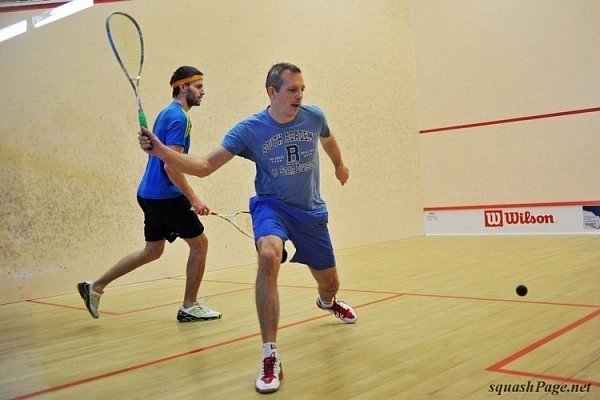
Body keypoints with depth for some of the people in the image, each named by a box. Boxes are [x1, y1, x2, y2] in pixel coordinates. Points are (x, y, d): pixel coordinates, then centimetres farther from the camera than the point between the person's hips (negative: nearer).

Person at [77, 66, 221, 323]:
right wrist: (194, 199, -20)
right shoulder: (179, 117, -15)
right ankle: (189, 307, 10)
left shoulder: (166, 113, 16)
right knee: (199, 242, 1)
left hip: (151, 193, 10)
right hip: (166, 196, -10)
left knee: (152, 251, 18)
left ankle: (95, 286, 24)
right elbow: (171, 165, -22)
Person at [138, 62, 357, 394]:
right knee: (268, 257, -36)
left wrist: (339, 165, 35)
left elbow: (328, 140, 18)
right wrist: (162, 152, -33)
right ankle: (270, 357, -27)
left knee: (329, 283, 13)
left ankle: (327, 301, 58)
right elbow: (205, 166, -18)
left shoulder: (314, 116, -8)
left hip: (311, 210, 3)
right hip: (271, 205, -3)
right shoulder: (249, 129, -16)